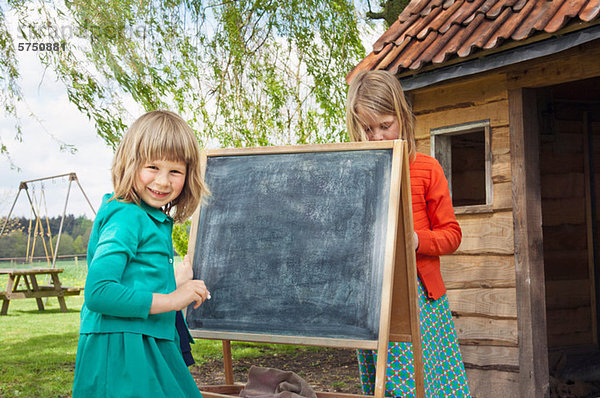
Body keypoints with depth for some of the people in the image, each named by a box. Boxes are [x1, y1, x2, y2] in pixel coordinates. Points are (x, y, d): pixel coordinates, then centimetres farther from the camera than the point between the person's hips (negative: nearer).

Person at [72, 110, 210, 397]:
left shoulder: (155, 221, 13)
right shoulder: (126, 218, -15)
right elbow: (97, 293, -24)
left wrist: (177, 283, 28)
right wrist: (170, 300, -19)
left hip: (152, 348, 9)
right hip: (121, 355, -9)